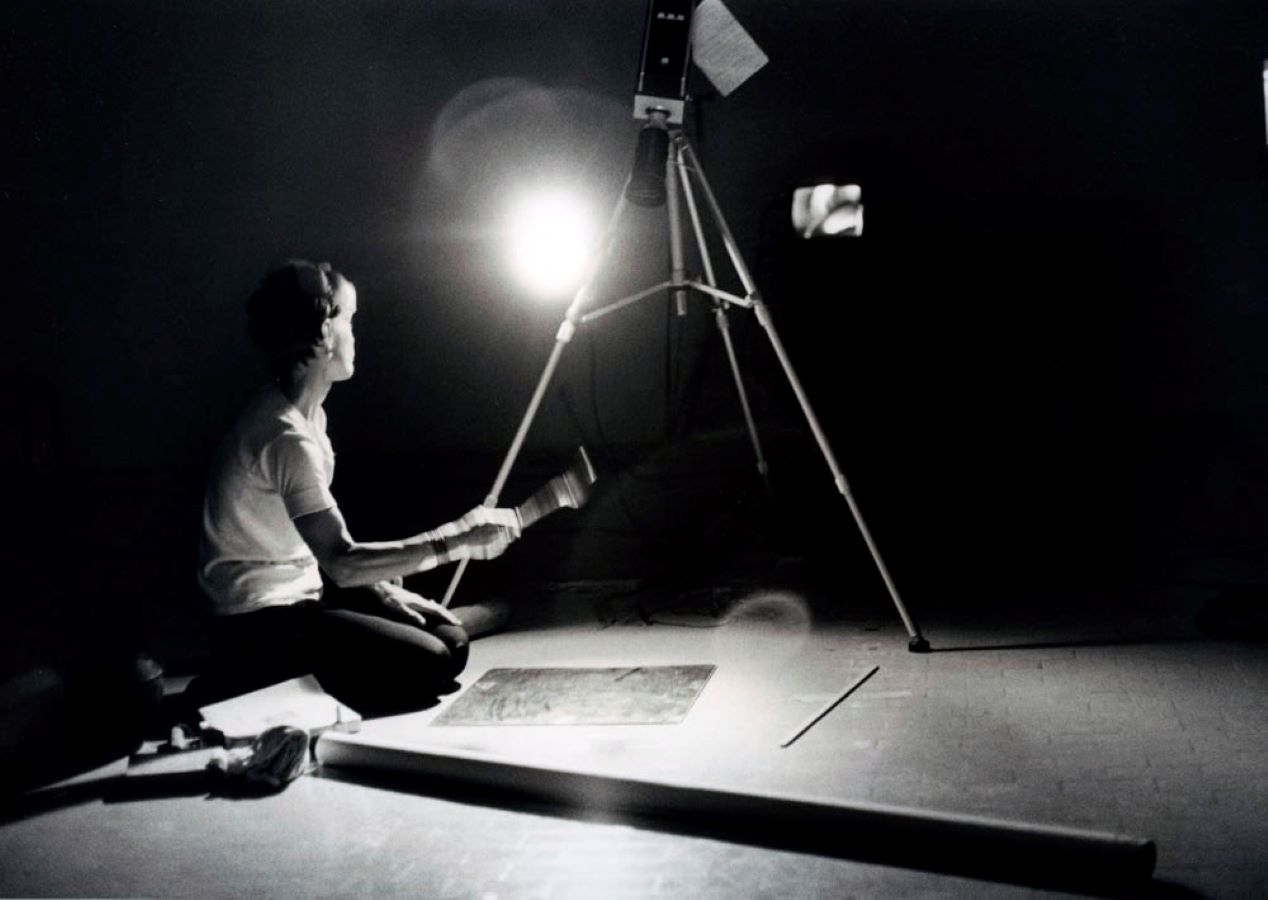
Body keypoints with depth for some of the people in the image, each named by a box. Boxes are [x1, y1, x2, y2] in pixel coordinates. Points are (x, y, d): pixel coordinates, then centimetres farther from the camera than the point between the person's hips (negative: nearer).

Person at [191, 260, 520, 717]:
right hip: (261, 623, -9)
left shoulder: (304, 414, 8)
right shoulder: (286, 437, -24)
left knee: (451, 640, 1)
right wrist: (456, 541, -26)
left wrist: (382, 589, 0)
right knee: (427, 663, -20)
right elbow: (342, 562, -30)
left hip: (299, 595, 9)